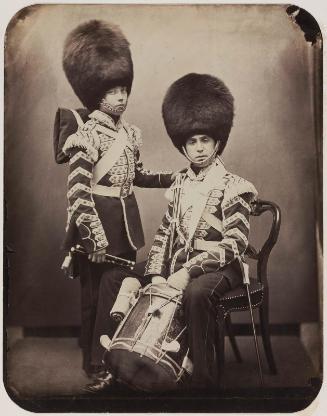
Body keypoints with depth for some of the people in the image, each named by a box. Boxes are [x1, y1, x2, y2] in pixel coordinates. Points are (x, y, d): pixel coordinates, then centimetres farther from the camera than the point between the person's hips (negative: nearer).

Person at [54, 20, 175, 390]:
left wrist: (175, 177, 11)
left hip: (126, 221, 7)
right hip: (96, 224, -7)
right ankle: (90, 361, 23)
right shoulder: (86, 133, -15)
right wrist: (93, 233, -32)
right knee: (91, 294, 7)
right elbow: (77, 189, -24)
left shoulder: (129, 132, 9)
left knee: (125, 290, 14)